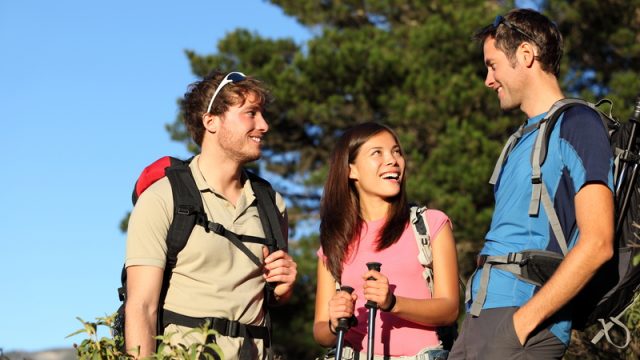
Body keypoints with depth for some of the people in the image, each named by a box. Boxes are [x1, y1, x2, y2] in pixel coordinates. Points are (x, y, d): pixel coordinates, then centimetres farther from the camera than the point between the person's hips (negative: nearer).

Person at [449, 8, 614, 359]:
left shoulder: (577, 124, -4)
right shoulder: (523, 139, 22)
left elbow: (597, 243, -14)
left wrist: (524, 319, -17)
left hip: (528, 319, -8)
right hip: (480, 317, 8)